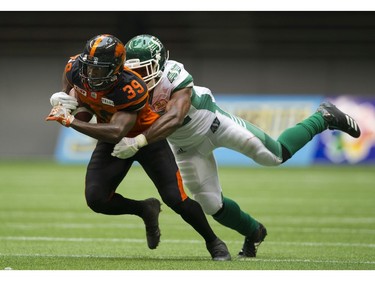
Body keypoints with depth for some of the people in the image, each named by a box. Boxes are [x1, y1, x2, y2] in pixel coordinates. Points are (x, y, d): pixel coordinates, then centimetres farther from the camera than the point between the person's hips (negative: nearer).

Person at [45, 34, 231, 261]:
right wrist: (65, 101, -15)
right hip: (111, 141, 5)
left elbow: (116, 132, -45)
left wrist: (72, 121, -47)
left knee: (176, 199, -10)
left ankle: (214, 242, 15)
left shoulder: (131, 88, -37)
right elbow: (70, 89, 7)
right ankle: (146, 210, 15)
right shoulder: (76, 69, -20)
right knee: (96, 199, -14)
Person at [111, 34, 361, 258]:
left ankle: (324, 117, 23)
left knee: (277, 155, 0)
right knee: (211, 204, 3)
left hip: (214, 123, -5)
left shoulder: (174, 78, -39)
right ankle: (253, 233, 31)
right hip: (188, 147, 5)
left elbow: (174, 118, -53)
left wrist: (139, 142, -62)